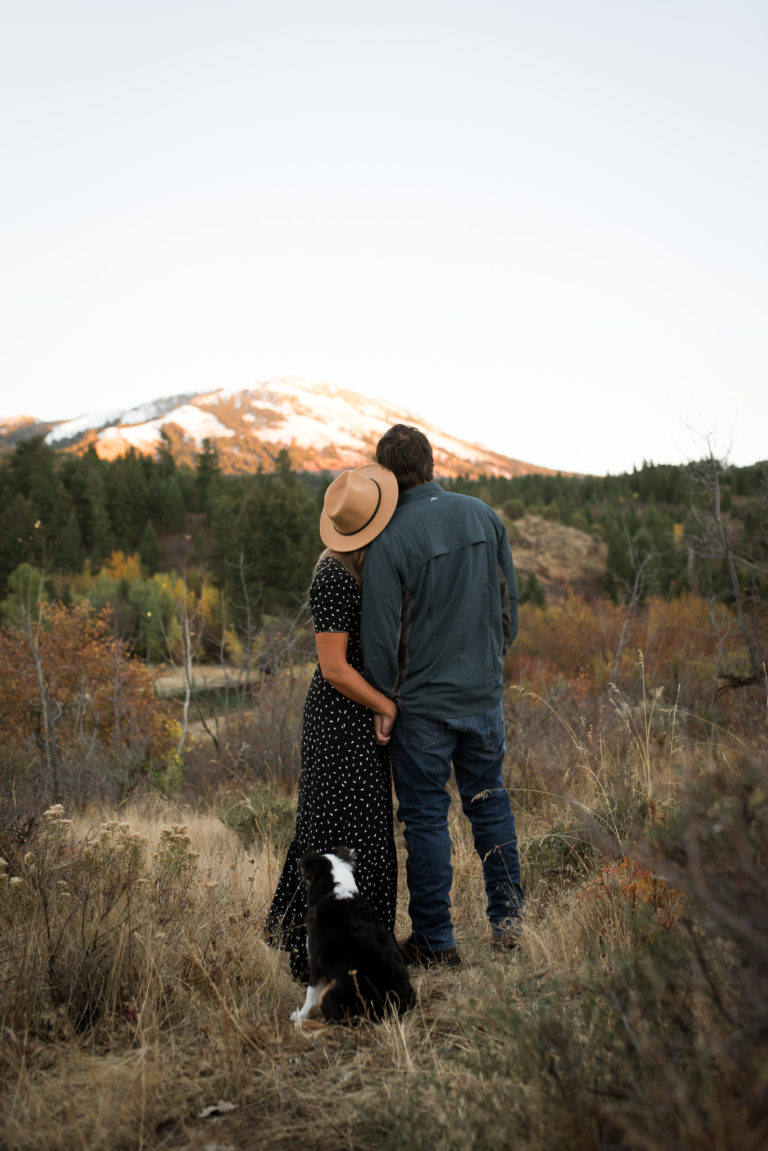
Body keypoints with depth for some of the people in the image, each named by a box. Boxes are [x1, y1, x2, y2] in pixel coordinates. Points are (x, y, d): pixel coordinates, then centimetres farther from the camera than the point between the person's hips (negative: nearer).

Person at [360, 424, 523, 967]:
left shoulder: (390, 539, -17)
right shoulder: (483, 515, -1)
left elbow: (381, 629, -15)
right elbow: (509, 598, 7)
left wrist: (383, 701, -4)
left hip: (423, 701, -4)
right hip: (484, 691, 5)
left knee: (426, 816, 6)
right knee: (489, 799, 19)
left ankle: (436, 939, 15)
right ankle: (507, 916, 23)